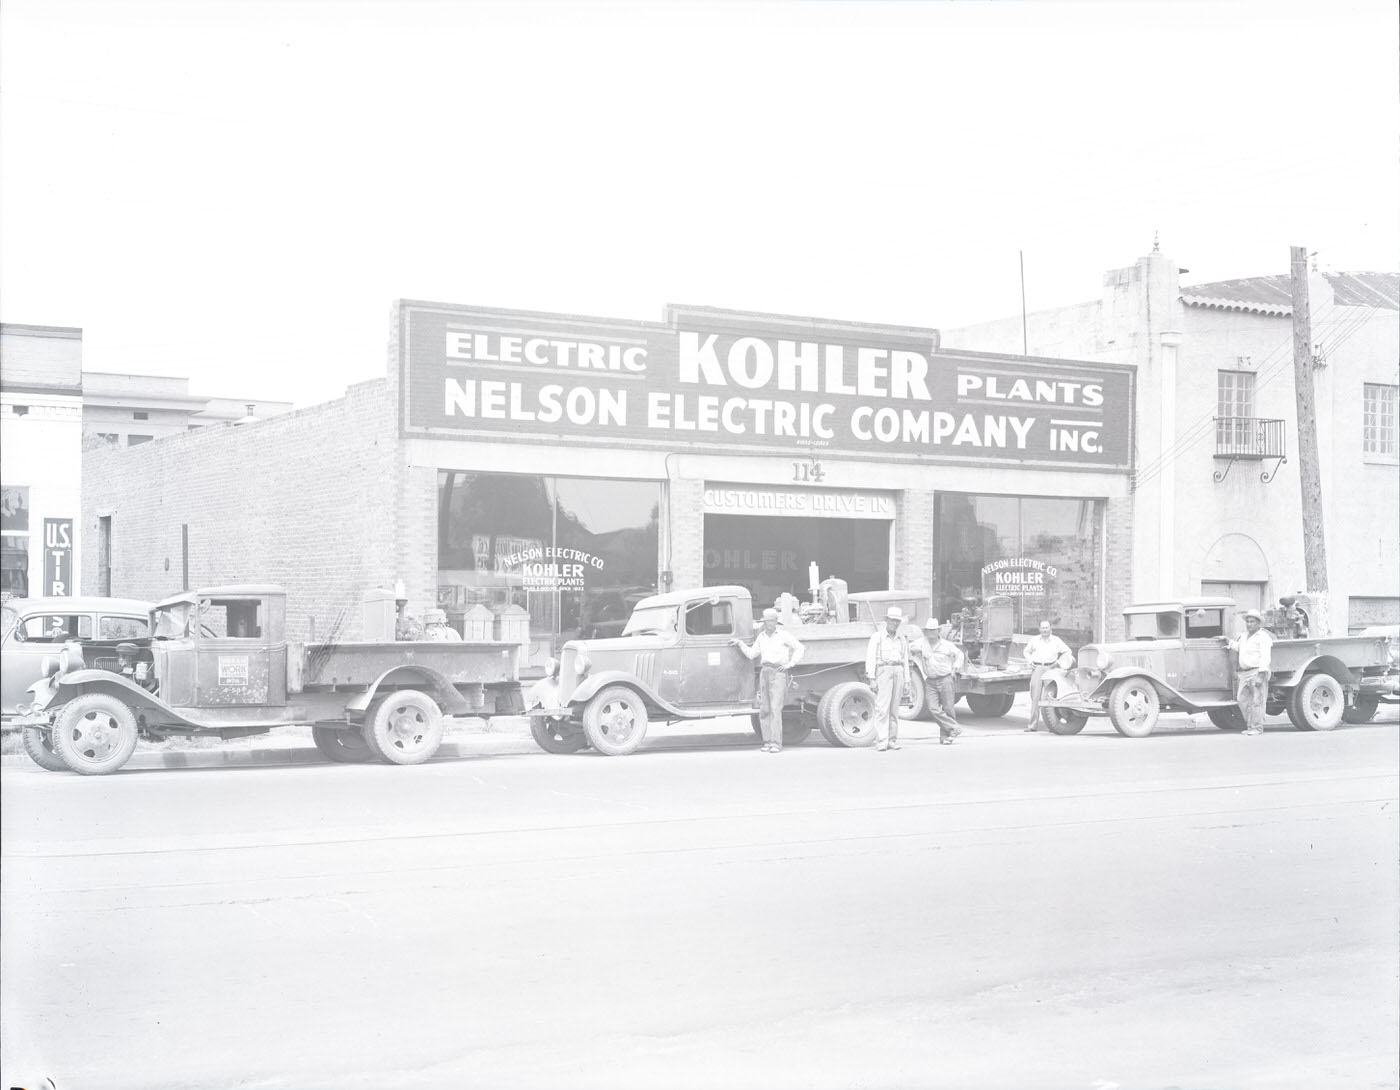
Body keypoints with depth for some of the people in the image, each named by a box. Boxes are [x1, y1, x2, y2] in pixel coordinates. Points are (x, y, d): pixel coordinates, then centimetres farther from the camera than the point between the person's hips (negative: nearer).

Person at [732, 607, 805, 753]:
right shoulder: (761, 636, 16)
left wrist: (790, 664, -5)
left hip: (778, 672, -6)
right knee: (764, 710, 3)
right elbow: (751, 654, 18)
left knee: (775, 708, -13)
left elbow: (800, 648, 2)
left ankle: (776, 744, -14)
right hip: (764, 672, 6)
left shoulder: (784, 634, 1)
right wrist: (740, 643, 10)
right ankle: (767, 742, 8)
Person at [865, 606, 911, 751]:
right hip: (883, 671, -4)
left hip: (898, 672, 4)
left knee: (894, 709, 4)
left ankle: (893, 740, 8)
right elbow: (870, 658, -1)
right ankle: (881, 741, -15)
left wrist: (906, 682, 13)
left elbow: (905, 661, 19)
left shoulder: (902, 640, 18)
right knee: (882, 708, -12)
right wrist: (872, 678, -10)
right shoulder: (877, 637, 5)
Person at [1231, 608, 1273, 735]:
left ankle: (1257, 728, -2)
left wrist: (1261, 675, -22)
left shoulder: (1263, 637, -8)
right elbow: (1237, 646, 41)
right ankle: (1250, 726, 16)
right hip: (1244, 673, 8)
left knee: (1257, 701, -6)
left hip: (1257, 672, -8)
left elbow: (1265, 657, -16)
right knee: (1242, 699, 7)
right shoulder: (1244, 636, 18)